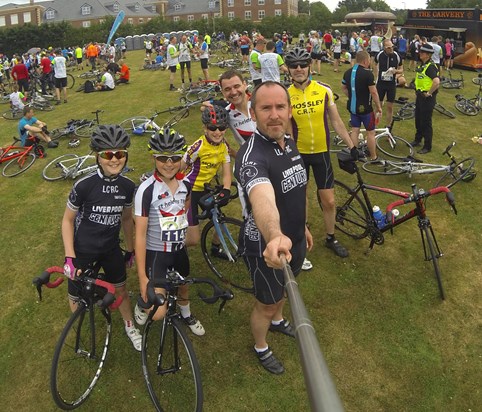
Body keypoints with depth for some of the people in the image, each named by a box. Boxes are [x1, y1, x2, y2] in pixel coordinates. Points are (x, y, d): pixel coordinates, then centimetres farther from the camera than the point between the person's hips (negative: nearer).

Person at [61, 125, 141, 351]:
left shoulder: (128, 186, -10)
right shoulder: (84, 185, -22)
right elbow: (68, 220, -11)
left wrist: (130, 249, 13)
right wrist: (69, 258, -15)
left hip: (111, 249, 3)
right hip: (83, 251, -3)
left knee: (120, 290, 17)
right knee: (77, 298, 11)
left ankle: (130, 326, 43)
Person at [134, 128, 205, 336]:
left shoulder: (185, 184, -5)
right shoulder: (147, 189, -22)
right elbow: (140, 234, -20)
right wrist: (142, 277, -20)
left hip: (179, 249, 6)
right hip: (155, 253, -5)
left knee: (183, 286, 28)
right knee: (158, 314, -13)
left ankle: (187, 316, 59)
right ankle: (142, 304, 22)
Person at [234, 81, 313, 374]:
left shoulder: (289, 143, -4)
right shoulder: (252, 156, -33)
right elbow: (263, 200, -55)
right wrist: (275, 237, -73)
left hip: (293, 239, 8)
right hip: (265, 247, -8)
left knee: (284, 288, 32)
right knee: (266, 303, 16)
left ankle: (278, 320, 63)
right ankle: (261, 348, 46)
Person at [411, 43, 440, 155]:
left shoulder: (431, 66, -21)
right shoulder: (422, 65, 8)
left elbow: (437, 82, -34)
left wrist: (429, 93, -23)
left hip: (427, 98, -9)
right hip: (420, 95, 9)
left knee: (426, 122, -2)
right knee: (418, 119, 19)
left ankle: (427, 146, 9)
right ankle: (418, 140, 36)